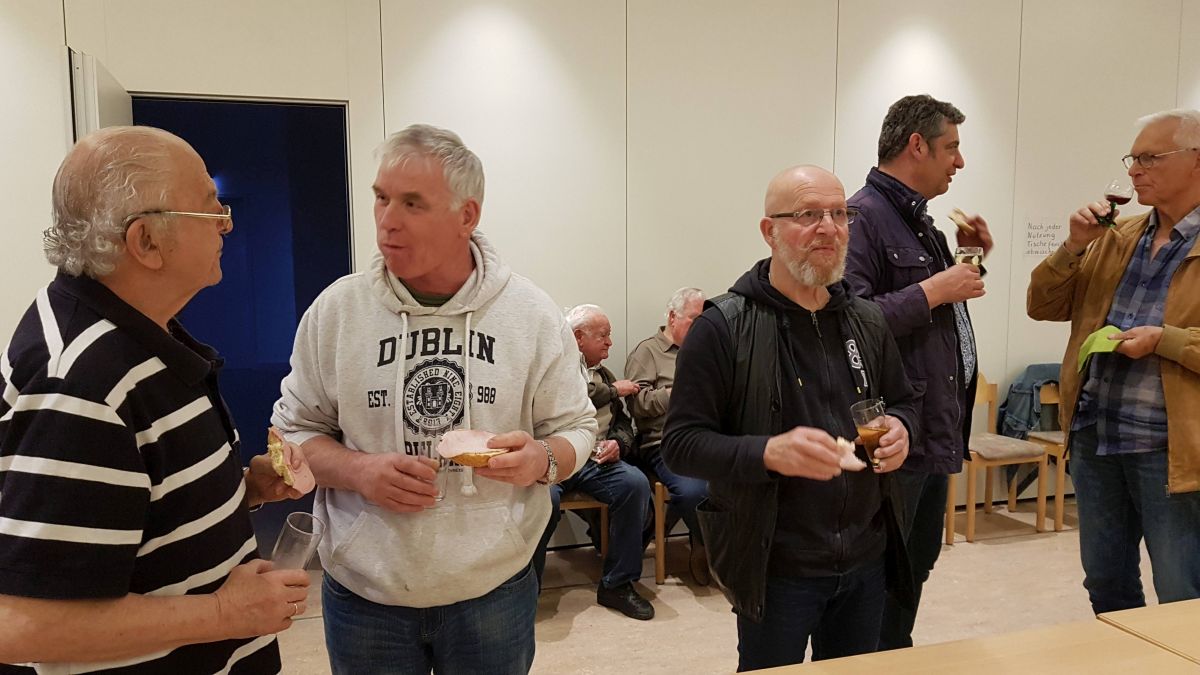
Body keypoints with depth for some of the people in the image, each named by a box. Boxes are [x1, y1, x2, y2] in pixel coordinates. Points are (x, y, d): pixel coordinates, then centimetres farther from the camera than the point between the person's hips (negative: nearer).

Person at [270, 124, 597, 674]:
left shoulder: (533, 313, -5)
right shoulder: (336, 309, -4)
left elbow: (575, 428, 2)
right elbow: (294, 430, 3)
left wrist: (542, 460, -20)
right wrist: (358, 472, -16)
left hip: (495, 591, 0)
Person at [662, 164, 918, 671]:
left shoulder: (868, 321, 5)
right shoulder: (724, 328, -13)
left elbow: (902, 401, 18)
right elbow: (681, 443, -14)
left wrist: (899, 427, -6)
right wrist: (768, 452, -30)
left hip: (866, 559, 6)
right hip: (775, 567, -5)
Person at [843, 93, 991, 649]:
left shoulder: (918, 219, 16)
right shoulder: (865, 216, -15)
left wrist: (965, 263, 10)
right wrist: (933, 291, -20)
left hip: (936, 430, 10)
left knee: (919, 561, 21)